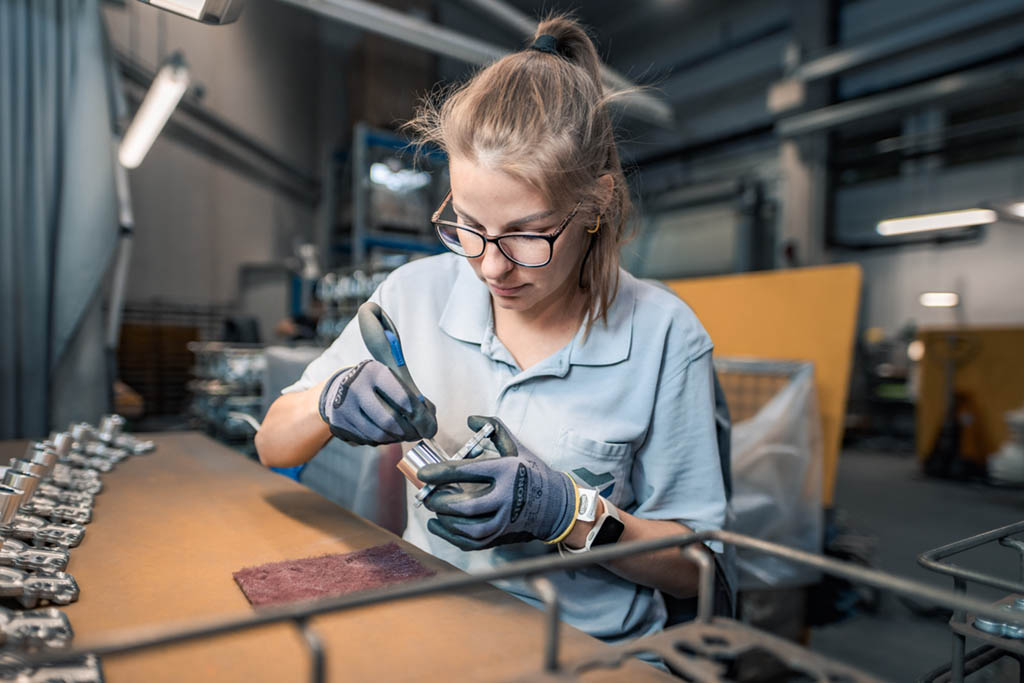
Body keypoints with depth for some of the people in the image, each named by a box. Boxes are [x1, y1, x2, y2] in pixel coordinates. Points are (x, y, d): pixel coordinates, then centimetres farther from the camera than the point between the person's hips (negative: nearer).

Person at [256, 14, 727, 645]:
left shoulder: (662, 336, -13)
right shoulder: (417, 294, -6)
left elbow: (692, 568, -6)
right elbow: (273, 447, 3)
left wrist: (570, 513, -23)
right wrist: (329, 399, -19)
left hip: (591, 643, 0)